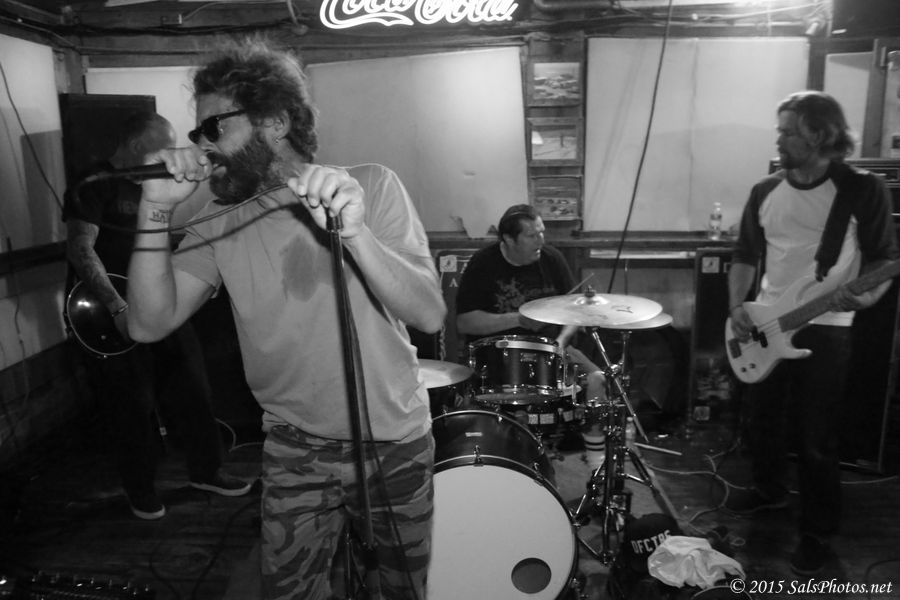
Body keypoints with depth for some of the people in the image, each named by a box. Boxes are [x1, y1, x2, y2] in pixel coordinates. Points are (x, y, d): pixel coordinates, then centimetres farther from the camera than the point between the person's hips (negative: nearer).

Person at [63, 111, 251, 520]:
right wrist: (119, 308, -29)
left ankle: (205, 470, 27)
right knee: (133, 409, 4)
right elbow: (80, 249, -21)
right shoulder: (94, 185, -11)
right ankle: (140, 490, 24)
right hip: (115, 315, -7)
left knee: (192, 392, 10)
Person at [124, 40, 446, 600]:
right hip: (295, 450, 2)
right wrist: (156, 214, -23)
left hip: (394, 444, -1)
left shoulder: (371, 186, -13)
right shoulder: (220, 223, -4)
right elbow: (150, 323, -11)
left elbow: (430, 315, -22)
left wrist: (355, 233, -38)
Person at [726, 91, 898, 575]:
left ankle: (817, 534, 20)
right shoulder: (765, 192, 5)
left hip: (825, 330, -4)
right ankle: (769, 489, 41)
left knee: (816, 440, 1)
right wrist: (737, 306, -3)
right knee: (761, 421, 15)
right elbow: (745, 257, 10)